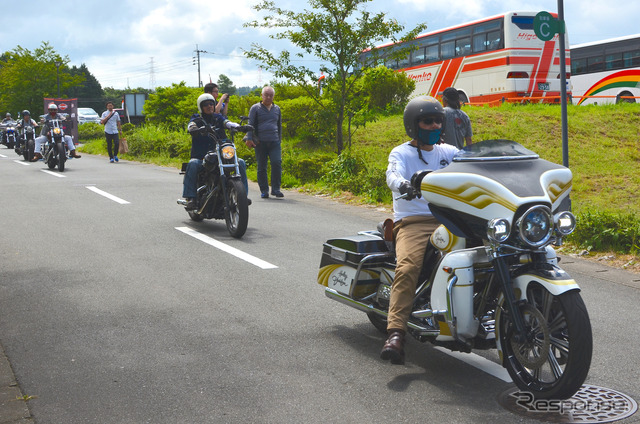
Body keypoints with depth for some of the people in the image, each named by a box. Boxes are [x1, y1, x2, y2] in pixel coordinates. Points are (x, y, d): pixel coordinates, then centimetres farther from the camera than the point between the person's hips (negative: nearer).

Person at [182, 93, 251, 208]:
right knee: (192, 164, -35)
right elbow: (190, 126, -14)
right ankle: (190, 197, -33)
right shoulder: (197, 118, 8)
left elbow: (227, 123, -4)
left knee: (240, 163, -16)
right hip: (200, 156, -3)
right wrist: (195, 129, -39)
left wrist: (238, 126, -27)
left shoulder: (218, 117, 16)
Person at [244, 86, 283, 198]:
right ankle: (264, 191, 8)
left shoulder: (277, 109, 18)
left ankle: (276, 189, -10)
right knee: (261, 167, -1)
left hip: (274, 142, 2)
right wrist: (249, 138, -12)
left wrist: (279, 139, 24)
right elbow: (250, 124, -1)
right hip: (260, 142, -2)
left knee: (277, 163, -15)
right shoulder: (255, 108, 6)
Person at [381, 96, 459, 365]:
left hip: (447, 220, 4)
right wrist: (403, 185, -36)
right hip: (412, 222, -4)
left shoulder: (448, 152, 23)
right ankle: (396, 334, -37)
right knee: (408, 266, -30)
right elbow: (393, 174, -11)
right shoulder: (401, 153, 10)